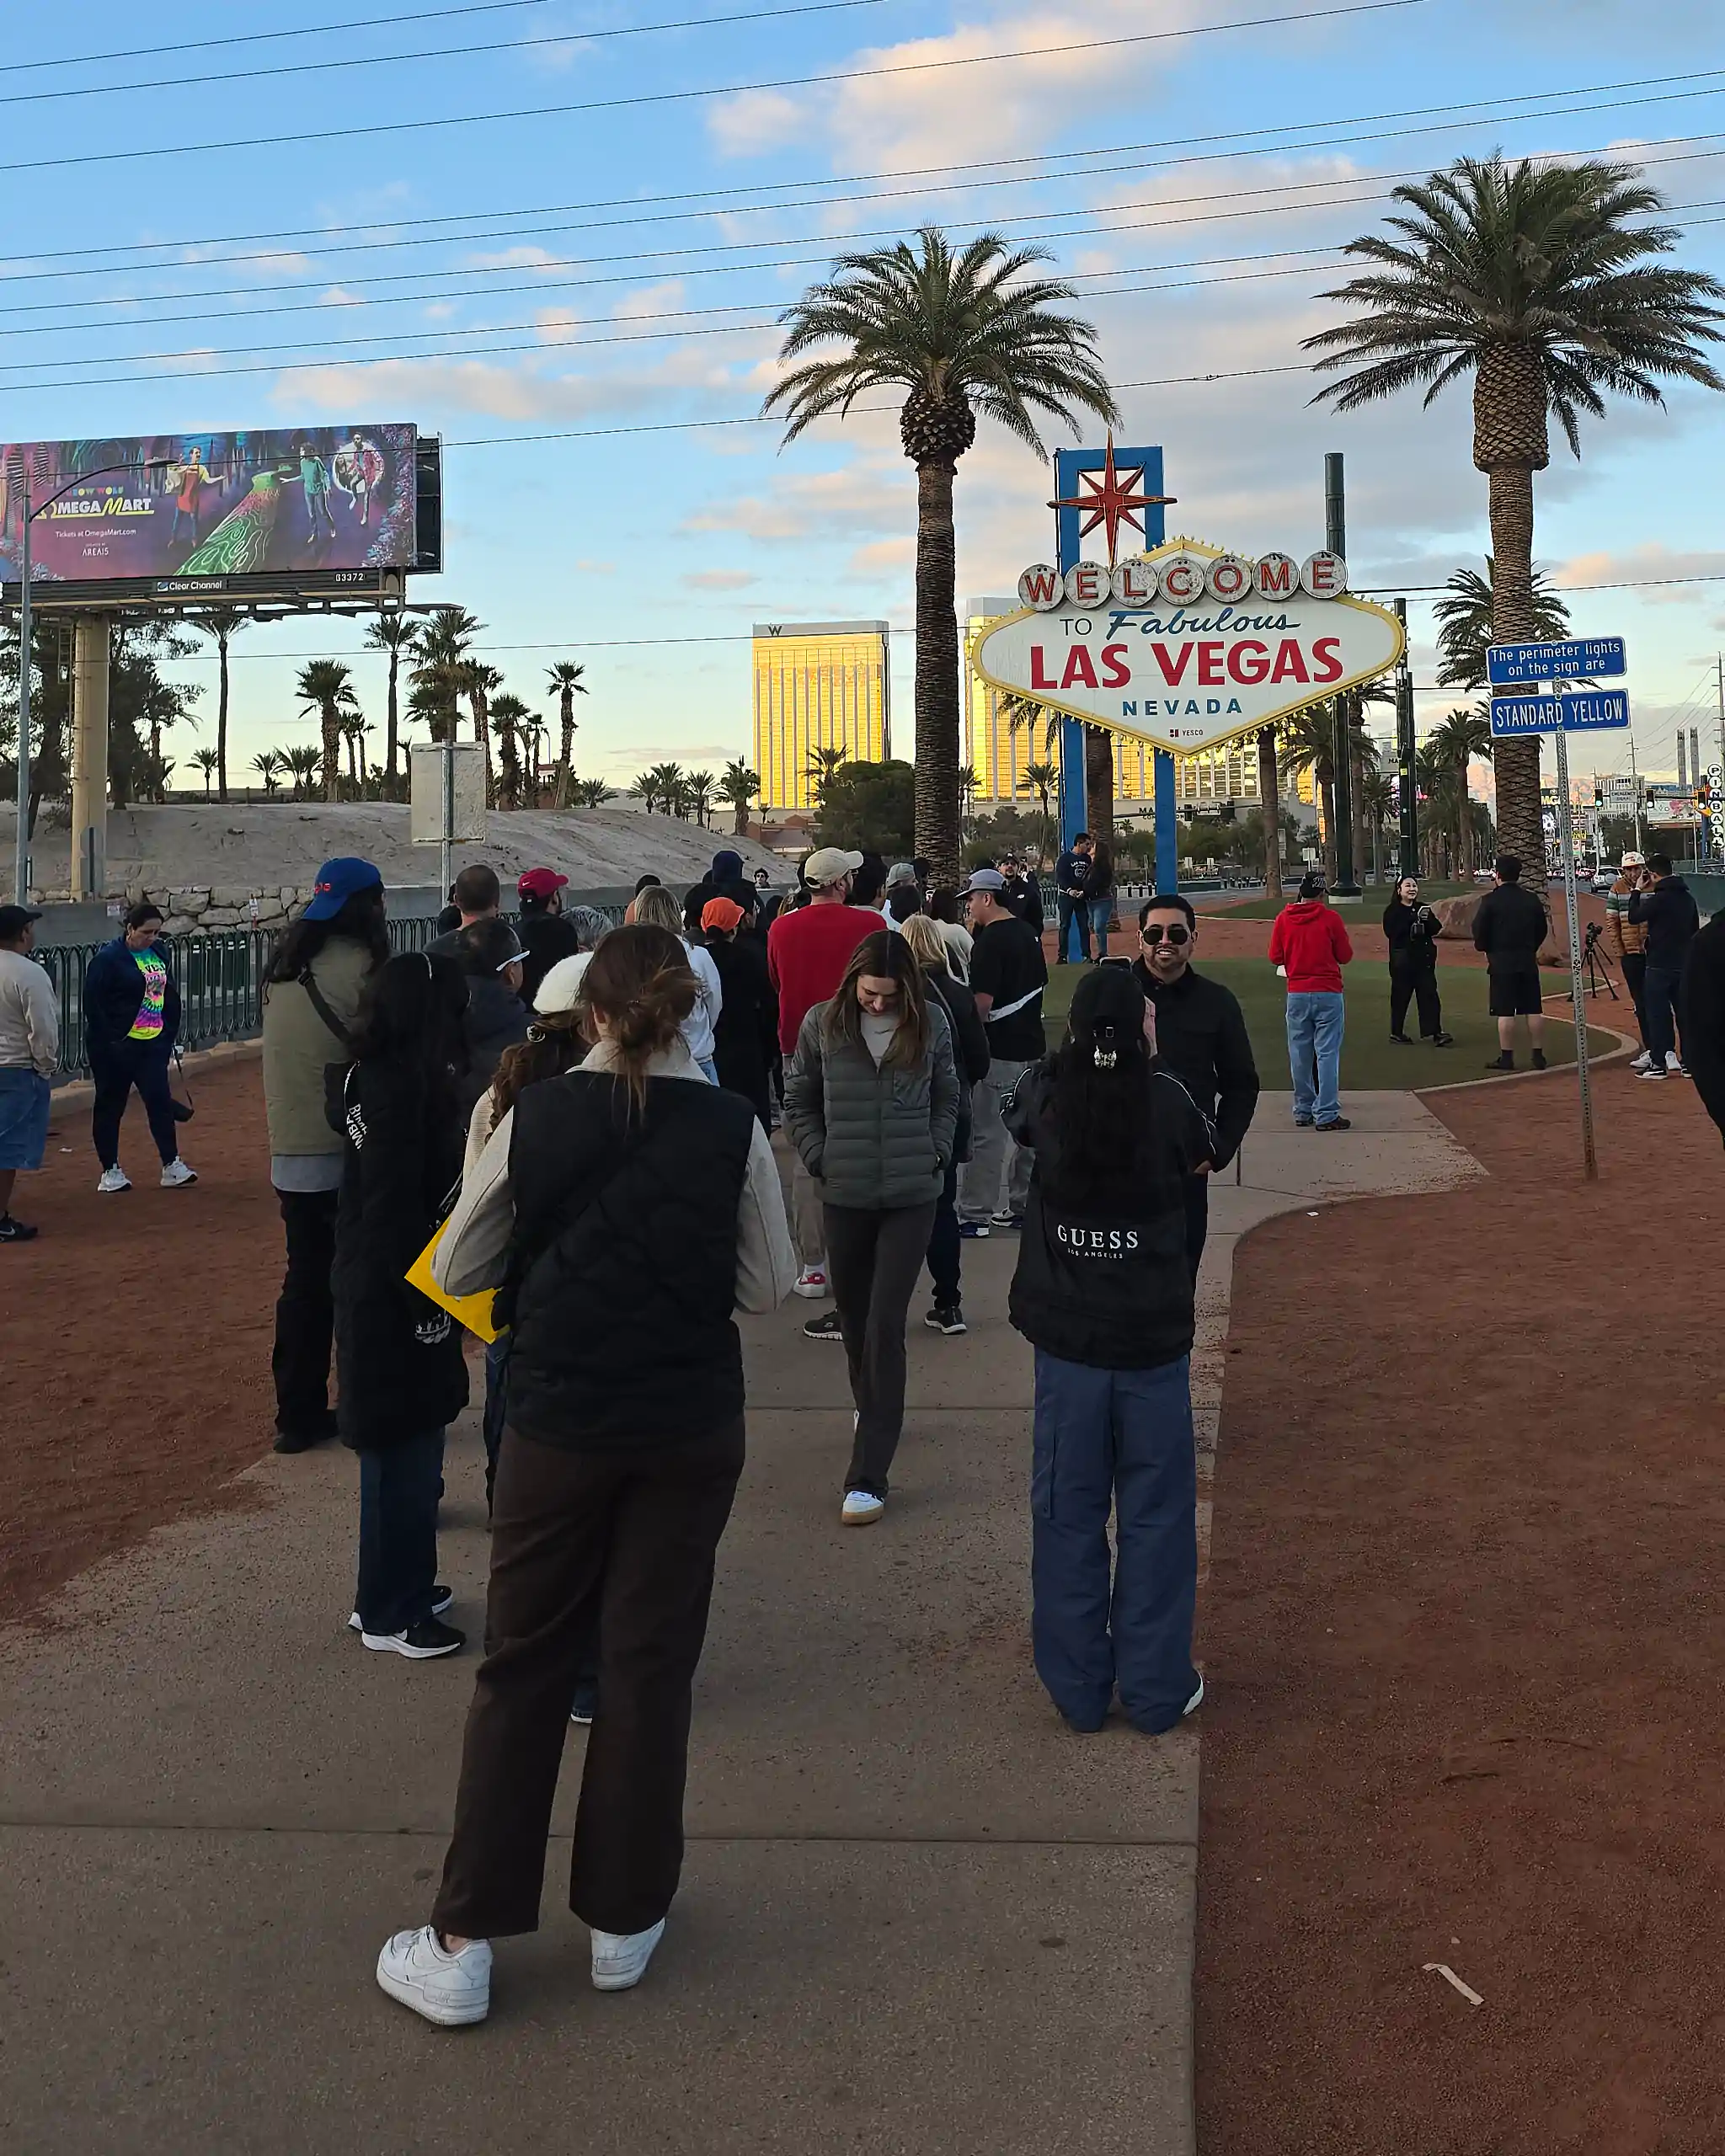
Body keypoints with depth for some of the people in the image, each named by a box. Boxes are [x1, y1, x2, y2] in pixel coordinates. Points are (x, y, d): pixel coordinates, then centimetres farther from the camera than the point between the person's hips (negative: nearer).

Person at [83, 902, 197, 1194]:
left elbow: (170, 995, 16)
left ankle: (171, 1166, 3)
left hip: (153, 1044, 5)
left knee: (161, 1100, -1)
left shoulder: (161, 953, 7)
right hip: (115, 1047, -5)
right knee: (110, 1105, 6)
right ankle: (110, 1171, 14)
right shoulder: (108, 958, -11)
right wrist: (109, 1042, -16)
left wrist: (169, 1035, 12)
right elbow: (93, 1003, -14)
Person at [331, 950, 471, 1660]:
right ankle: (390, 1613, 14)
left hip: (372, 1284, 10)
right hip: (396, 1299, -10)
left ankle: (399, 1589, 32)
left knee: (403, 1445, 19)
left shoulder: (372, 1075, 8)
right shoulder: (403, 1090, -21)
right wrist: (427, 1306, -19)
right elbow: (394, 1210, -24)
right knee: (403, 1448, 1)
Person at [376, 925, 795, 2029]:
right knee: (651, 1665, 12)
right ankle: (625, 1917, 24)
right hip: (690, 1428, 0)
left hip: (558, 1423, 0)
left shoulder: (533, 1118, -8)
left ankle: (465, 1942, 16)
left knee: (524, 1666, 11)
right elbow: (769, 1286, -1)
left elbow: (455, 1271, 1)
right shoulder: (734, 1128, -9)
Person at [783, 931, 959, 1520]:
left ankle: (867, 1477, -6)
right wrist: (821, 1159, -3)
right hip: (845, 1195, 2)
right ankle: (870, 1408, 47)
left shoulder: (930, 1022, -2)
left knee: (885, 1326, -6)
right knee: (853, 1316, 16)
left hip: (912, 1197, -2)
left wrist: (935, 1155, -1)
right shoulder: (823, 1024, -3)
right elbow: (798, 1102, 7)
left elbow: (947, 1099, 10)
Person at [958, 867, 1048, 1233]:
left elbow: (983, 1001, -20)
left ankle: (974, 1214, -1)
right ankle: (1022, 1207, 22)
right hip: (1031, 1044, 9)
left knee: (986, 1134, -4)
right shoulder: (1029, 933, 11)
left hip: (998, 1050, -9)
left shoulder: (990, 939, -16)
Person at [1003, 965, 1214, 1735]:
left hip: (1067, 1339, 2)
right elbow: (1201, 1156, 10)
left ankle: (1078, 1690, 20)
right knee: (1156, 1514, 10)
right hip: (1153, 1339, -2)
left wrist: (1080, 1048, 25)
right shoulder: (1166, 1098, -11)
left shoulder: (1047, 1092, -6)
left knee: (1068, 1513, 11)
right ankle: (1157, 1691, 17)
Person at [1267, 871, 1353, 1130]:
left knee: (1299, 1055, 11)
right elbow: (1345, 956, -1)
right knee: (1328, 1054, -1)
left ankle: (1303, 1112, 16)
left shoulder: (1283, 919, 0)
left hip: (1296, 995, 3)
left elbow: (1275, 957, 5)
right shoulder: (1330, 918, -7)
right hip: (1328, 994, -3)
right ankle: (1326, 1115, -4)